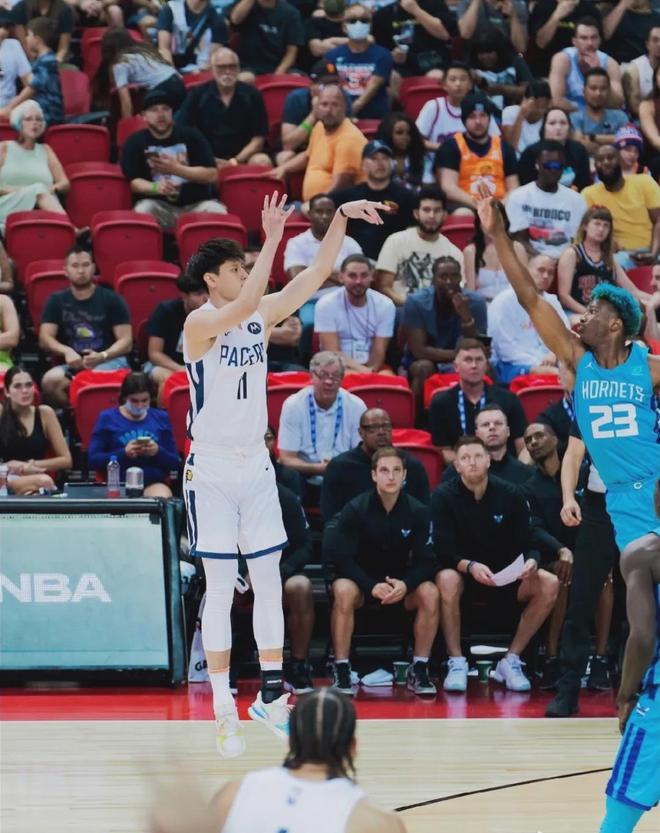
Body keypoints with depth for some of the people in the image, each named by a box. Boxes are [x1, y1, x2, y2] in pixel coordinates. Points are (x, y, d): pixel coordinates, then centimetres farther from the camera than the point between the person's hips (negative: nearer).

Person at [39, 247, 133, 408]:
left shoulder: (111, 300, 7)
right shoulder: (56, 301, 14)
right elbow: (45, 339, 5)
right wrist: (67, 351, -16)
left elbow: (126, 341, 1)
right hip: (73, 365, 2)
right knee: (50, 381, -33)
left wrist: (102, 356, -19)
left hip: (110, 361, -2)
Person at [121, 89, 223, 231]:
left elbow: (211, 175, -3)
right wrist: (155, 187, -29)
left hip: (196, 203, 1)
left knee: (217, 213, -30)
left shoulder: (191, 136, 5)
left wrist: (176, 169, -16)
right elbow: (133, 181, -5)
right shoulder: (135, 142, 4)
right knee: (142, 211, -33)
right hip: (159, 205, -1)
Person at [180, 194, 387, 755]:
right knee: (221, 590, -3)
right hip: (212, 472, -6)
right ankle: (224, 708, 2)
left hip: (256, 466, 6)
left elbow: (318, 273, 1)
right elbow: (244, 305, -34)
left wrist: (342, 219, -12)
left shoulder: (263, 315, 4)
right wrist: (272, 239, -35)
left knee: (270, 583, 6)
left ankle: (271, 694, 15)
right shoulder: (200, 324, -14)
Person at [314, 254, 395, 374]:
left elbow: (379, 351, -4)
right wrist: (361, 370, -29)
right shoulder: (326, 305, -8)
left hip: (373, 367, 3)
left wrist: (369, 371, -26)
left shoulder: (385, 305, -1)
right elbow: (332, 352, -13)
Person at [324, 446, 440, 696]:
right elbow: (342, 559, -15)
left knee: (430, 593, -28)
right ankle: (341, 672, -28)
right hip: (360, 579, -2)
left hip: (401, 581, 2)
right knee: (343, 591, -35)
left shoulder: (418, 512, -7)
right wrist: (372, 587, -30)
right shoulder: (355, 509, -12)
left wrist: (405, 584, -28)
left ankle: (418, 671, -16)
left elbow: (425, 561, -7)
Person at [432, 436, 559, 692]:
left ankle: (511, 661, -13)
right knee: (446, 580, -38)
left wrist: (531, 562, -25)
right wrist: (469, 566, -36)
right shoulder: (443, 497, -9)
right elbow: (443, 551, -16)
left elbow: (526, 545, -1)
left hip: (506, 576, 3)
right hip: (462, 573, -3)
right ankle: (456, 664, -24)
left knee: (549, 584, -23)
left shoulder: (510, 495, -2)